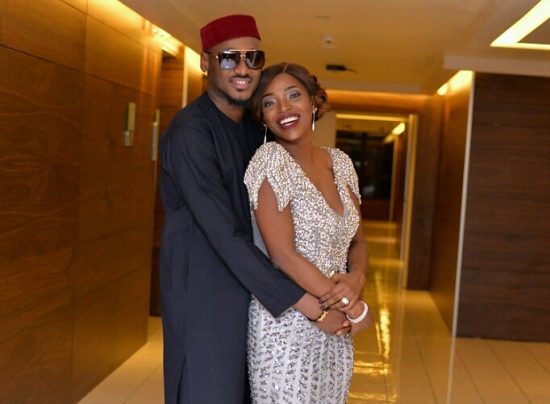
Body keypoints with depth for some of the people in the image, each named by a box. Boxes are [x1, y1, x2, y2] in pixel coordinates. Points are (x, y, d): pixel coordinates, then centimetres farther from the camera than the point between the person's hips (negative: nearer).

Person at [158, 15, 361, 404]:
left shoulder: (257, 128, 7)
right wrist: (308, 305, -22)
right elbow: (225, 235, -23)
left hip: (251, 284, 7)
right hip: (205, 294, -7)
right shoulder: (189, 131, -17)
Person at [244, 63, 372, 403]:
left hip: (335, 327, 6)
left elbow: (357, 241, 10)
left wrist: (356, 279, -12)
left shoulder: (341, 162, 4)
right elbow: (283, 255, -19)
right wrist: (353, 309, -13)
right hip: (286, 324, -6)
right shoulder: (271, 160, -13)